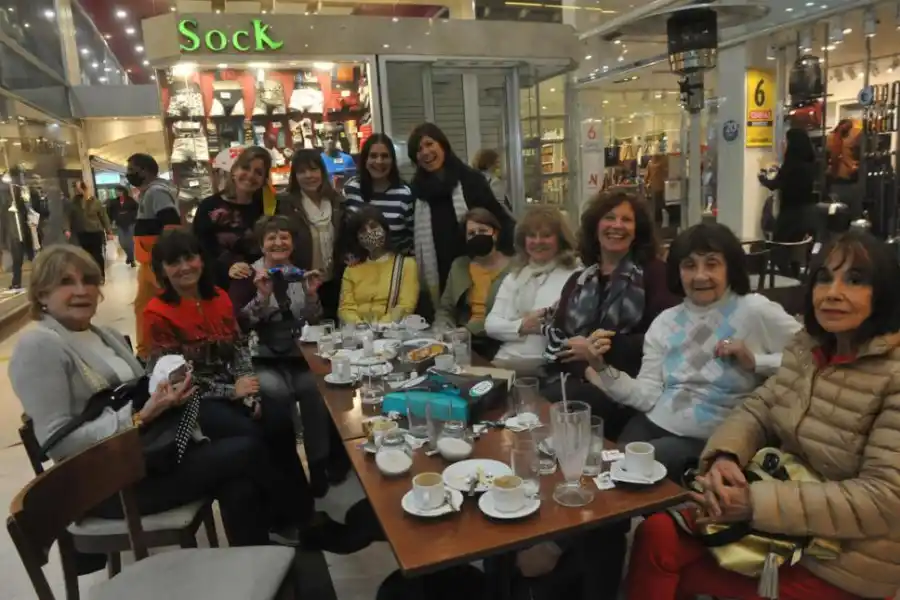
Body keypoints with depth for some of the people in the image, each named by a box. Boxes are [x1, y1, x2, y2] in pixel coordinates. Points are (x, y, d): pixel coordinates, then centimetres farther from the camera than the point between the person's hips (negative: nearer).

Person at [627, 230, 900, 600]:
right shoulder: (807, 347, 1)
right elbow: (757, 411, 4)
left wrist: (757, 503, -26)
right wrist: (724, 457, -19)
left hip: (844, 555, -5)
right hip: (782, 514, 5)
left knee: (669, 569, -9)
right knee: (658, 534, -10)